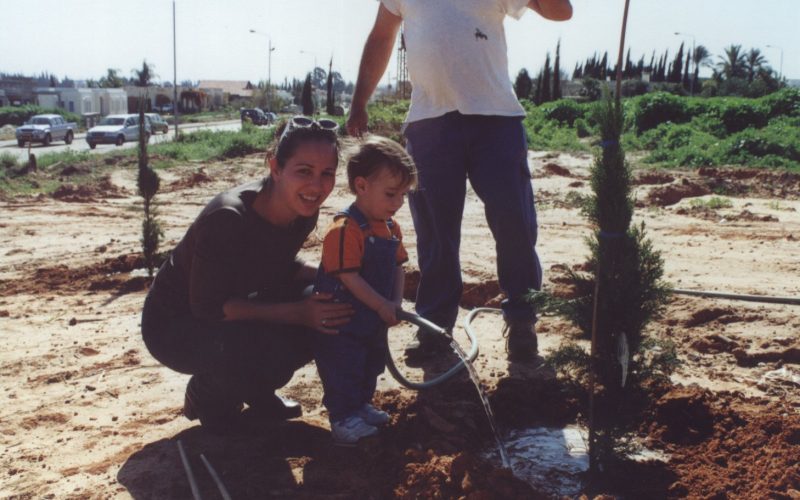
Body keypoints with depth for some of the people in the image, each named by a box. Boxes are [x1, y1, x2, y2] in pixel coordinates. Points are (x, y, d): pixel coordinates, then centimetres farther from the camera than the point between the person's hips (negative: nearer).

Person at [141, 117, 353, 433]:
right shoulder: (226, 219, -34)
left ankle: (256, 392, 9)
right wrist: (297, 313, -34)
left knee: (329, 313, -12)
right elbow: (209, 307, -30)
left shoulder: (303, 211, -12)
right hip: (175, 324, -7)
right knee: (273, 350, -33)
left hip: (232, 309, 7)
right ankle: (205, 394, 0)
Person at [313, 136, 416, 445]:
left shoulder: (391, 228, 4)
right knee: (343, 369, 0)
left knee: (371, 364, 22)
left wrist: (396, 303, -6)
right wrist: (383, 306, -21)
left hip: (375, 321, 9)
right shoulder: (345, 229, -25)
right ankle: (342, 419, 13)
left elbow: (398, 267, 9)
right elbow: (349, 278, -26)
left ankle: (361, 406, 40)